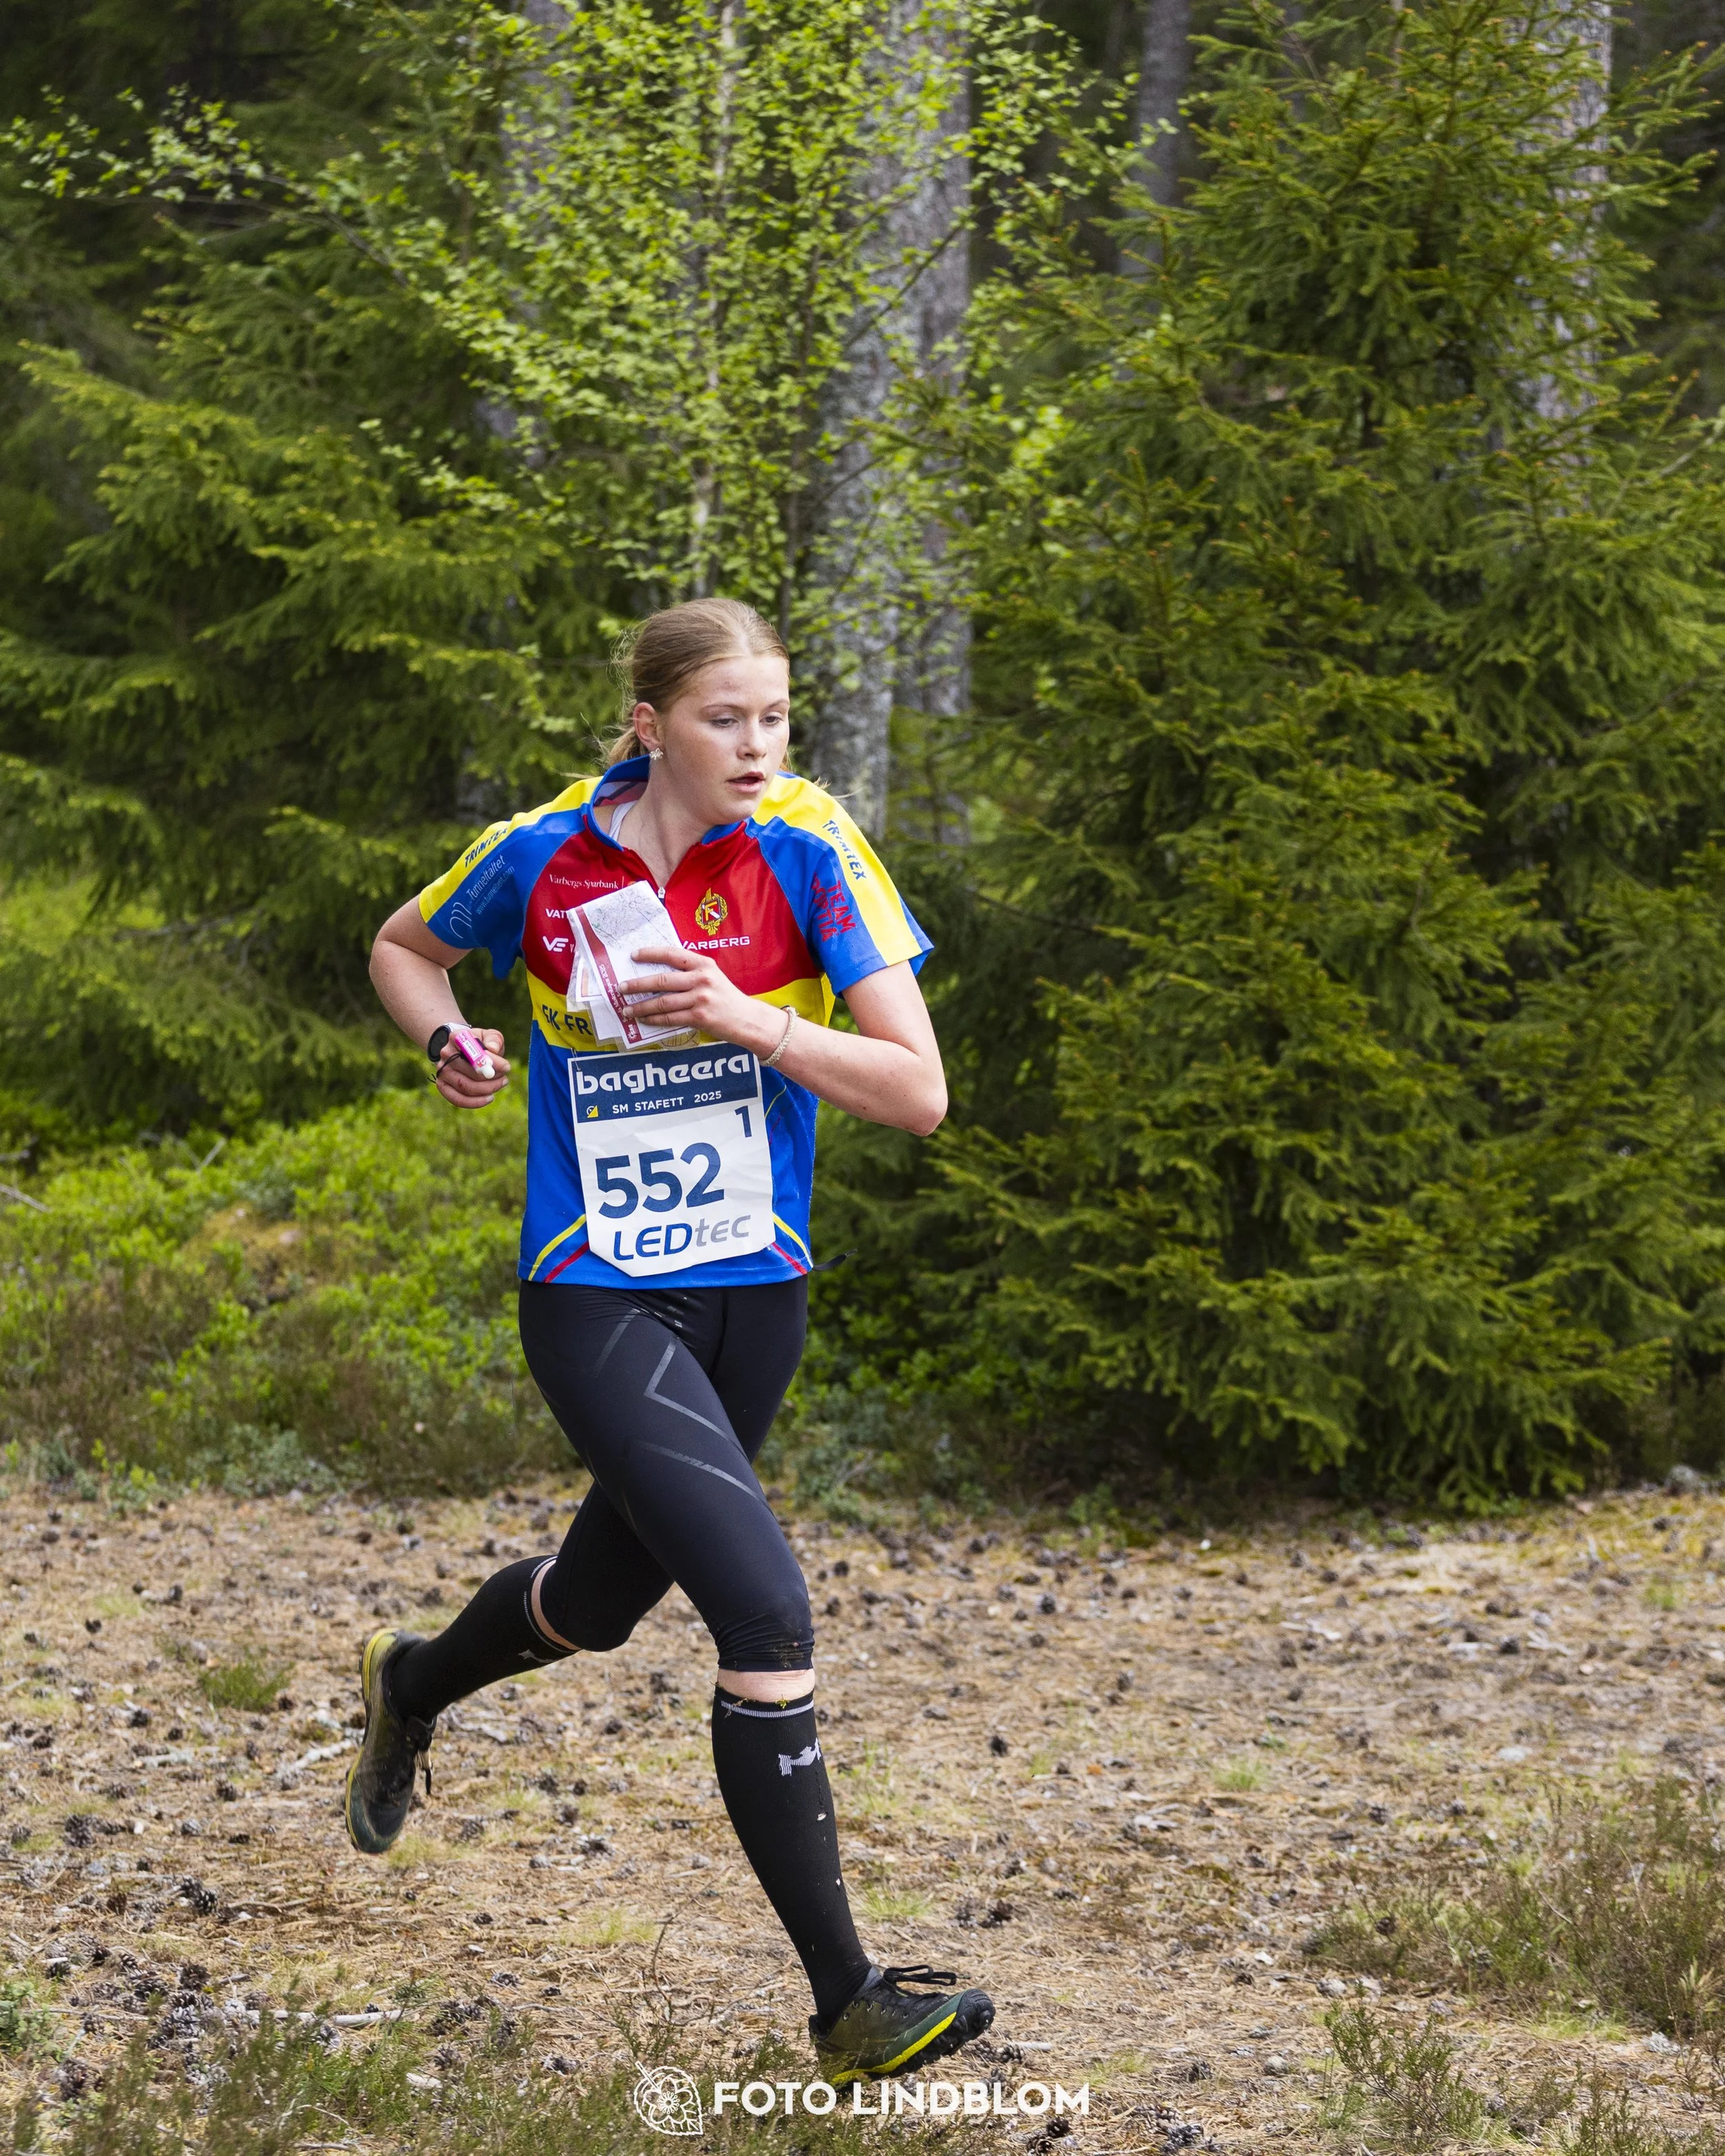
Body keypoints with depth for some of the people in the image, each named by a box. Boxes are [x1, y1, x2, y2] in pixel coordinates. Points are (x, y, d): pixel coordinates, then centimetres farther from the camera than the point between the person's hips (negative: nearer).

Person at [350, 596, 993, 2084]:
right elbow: (404, 948, 13)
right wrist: (448, 1041, -7)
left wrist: (749, 1020, -26)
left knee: (603, 1599, 23)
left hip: (755, 1293, 4)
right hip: (597, 1304, -3)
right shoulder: (541, 861, -9)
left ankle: (410, 1686, 59)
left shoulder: (810, 852, -10)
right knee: (767, 1615, -20)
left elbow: (917, 1091, -14)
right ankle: (845, 1999, -14)